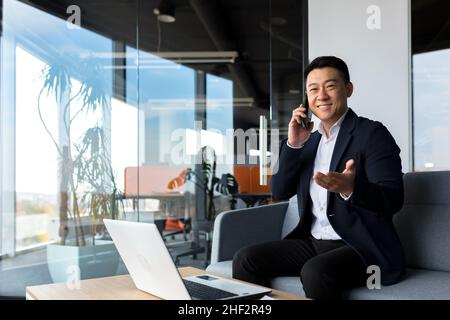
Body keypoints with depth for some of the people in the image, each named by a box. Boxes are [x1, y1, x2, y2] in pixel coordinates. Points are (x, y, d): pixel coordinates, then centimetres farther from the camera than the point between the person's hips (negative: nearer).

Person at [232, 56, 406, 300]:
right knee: (245, 259, -9)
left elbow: (393, 199, -16)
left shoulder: (371, 133, -7)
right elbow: (279, 192, 7)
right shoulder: (309, 140, 13)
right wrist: (293, 144, -6)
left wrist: (350, 188, -37)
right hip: (313, 243, 6)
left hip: (361, 248, -6)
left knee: (315, 271, -34)